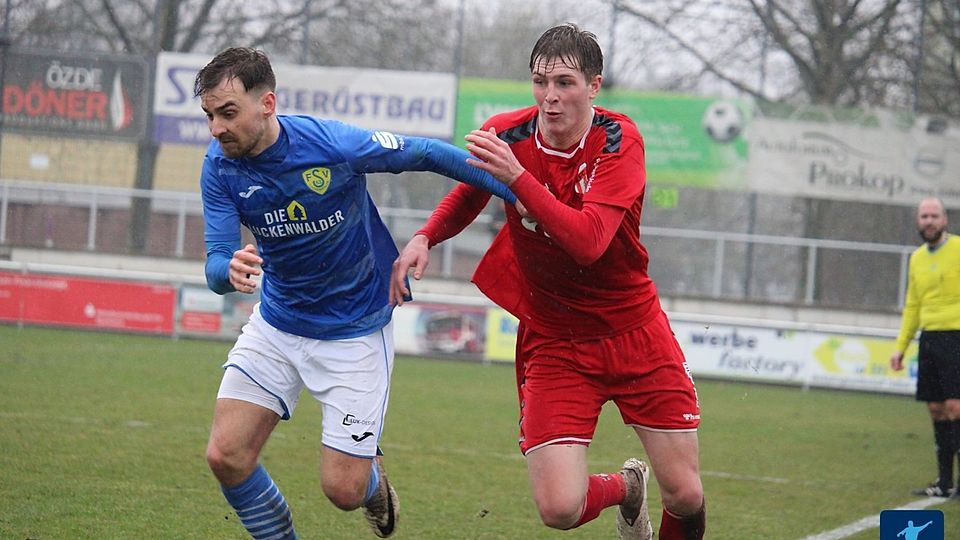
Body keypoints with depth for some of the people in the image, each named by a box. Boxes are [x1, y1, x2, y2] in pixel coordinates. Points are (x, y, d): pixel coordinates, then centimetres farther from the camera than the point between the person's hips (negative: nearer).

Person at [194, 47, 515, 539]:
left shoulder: (333, 145, -25)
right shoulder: (220, 167, -12)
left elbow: (426, 154, -12)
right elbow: (216, 265, -17)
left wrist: (516, 192, -9)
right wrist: (231, 271, -43)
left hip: (355, 330, -4)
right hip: (276, 326, 4)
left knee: (343, 489, -6)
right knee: (226, 457, -9)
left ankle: (373, 479, 33)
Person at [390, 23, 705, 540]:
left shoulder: (618, 141, -17)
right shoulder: (505, 134, -9)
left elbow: (588, 241, -32)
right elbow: (467, 195, 14)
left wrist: (517, 177, -39)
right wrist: (424, 238, -4)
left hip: (634, 329, -1)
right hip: (552, 339, 1)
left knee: (685, 496, -2)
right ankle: (625, 487, 24)